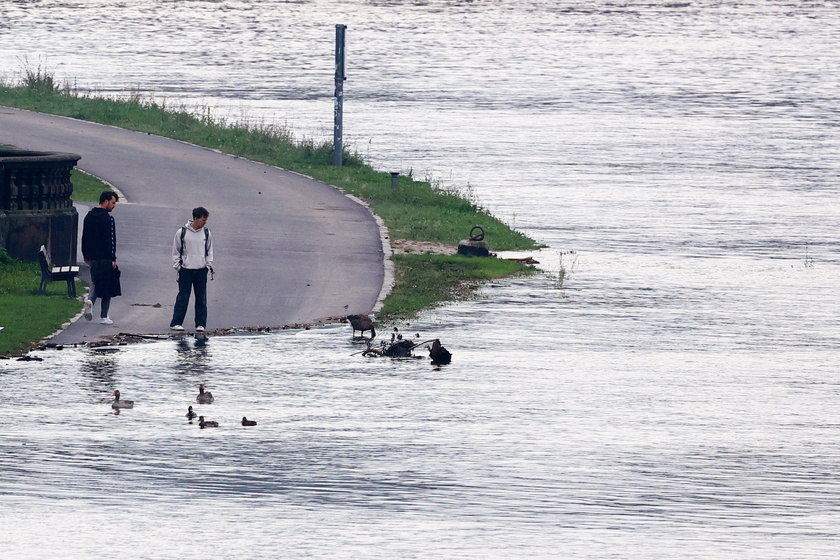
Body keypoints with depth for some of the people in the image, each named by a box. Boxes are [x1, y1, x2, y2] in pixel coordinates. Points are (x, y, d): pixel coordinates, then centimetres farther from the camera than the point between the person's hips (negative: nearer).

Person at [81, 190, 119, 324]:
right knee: (107, 286, 3)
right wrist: (113, 259, -13)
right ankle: (104, 317, 6)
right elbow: (110, 241, -17)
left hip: (92, 258, 6)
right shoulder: (108, 219, -14)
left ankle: (90, 300, -12)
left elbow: (84, 238, 15)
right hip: (105, 258, -6)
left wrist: (86, 255, 22)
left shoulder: (89, 217, 9)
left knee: (96, 282, 17)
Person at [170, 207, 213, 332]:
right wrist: (177, 266, -3)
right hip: (186, 269, -3)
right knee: (183, 297, -2)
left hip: (201, 270, 3)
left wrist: (209, 265, 4)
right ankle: (176, 323, 4)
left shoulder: (206, 233, 5)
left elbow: (209, 251, 15)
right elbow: (176, 251, 3)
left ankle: (200, 324, 10)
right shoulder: (182, 232, -3)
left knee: (201, 298, 4)